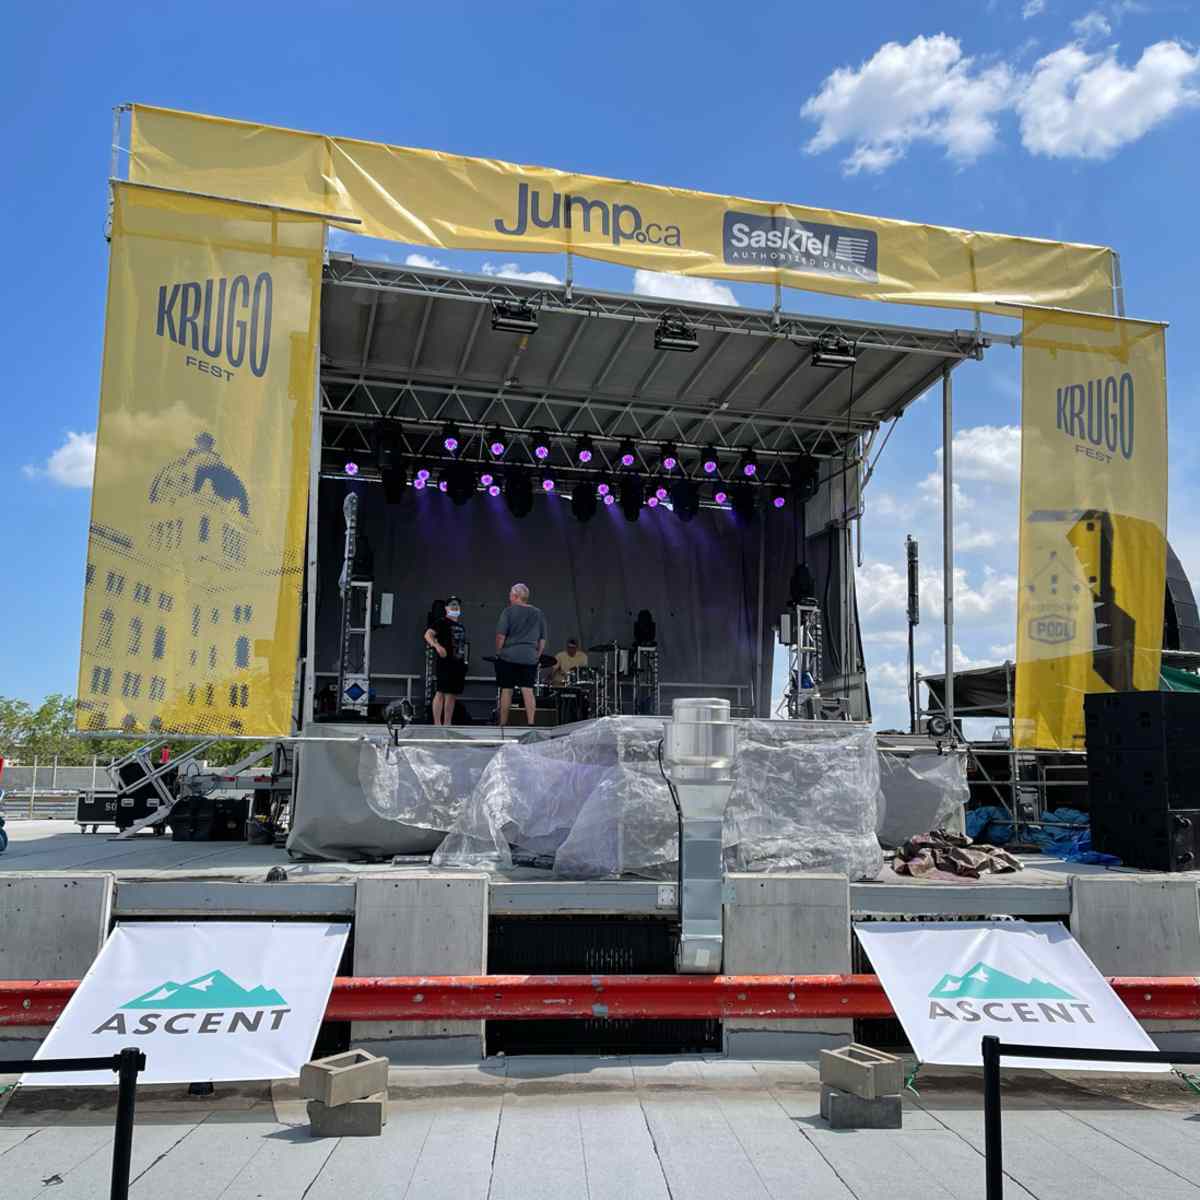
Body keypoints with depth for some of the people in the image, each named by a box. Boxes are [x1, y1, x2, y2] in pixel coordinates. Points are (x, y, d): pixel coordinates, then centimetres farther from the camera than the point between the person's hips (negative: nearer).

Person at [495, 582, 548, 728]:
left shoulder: (509, 611, -3)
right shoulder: (538, 613, 11)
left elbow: (500, 635, -9)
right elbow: (543, 638, 13)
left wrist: (498, 652, 2)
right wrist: (538, 655, 17)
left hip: (509, 656, -3)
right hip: (530, 658, 3)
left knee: (506, 690, 3)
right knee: (528, 691, 1)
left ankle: (503, 724, 8)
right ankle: (531, 724, -4)